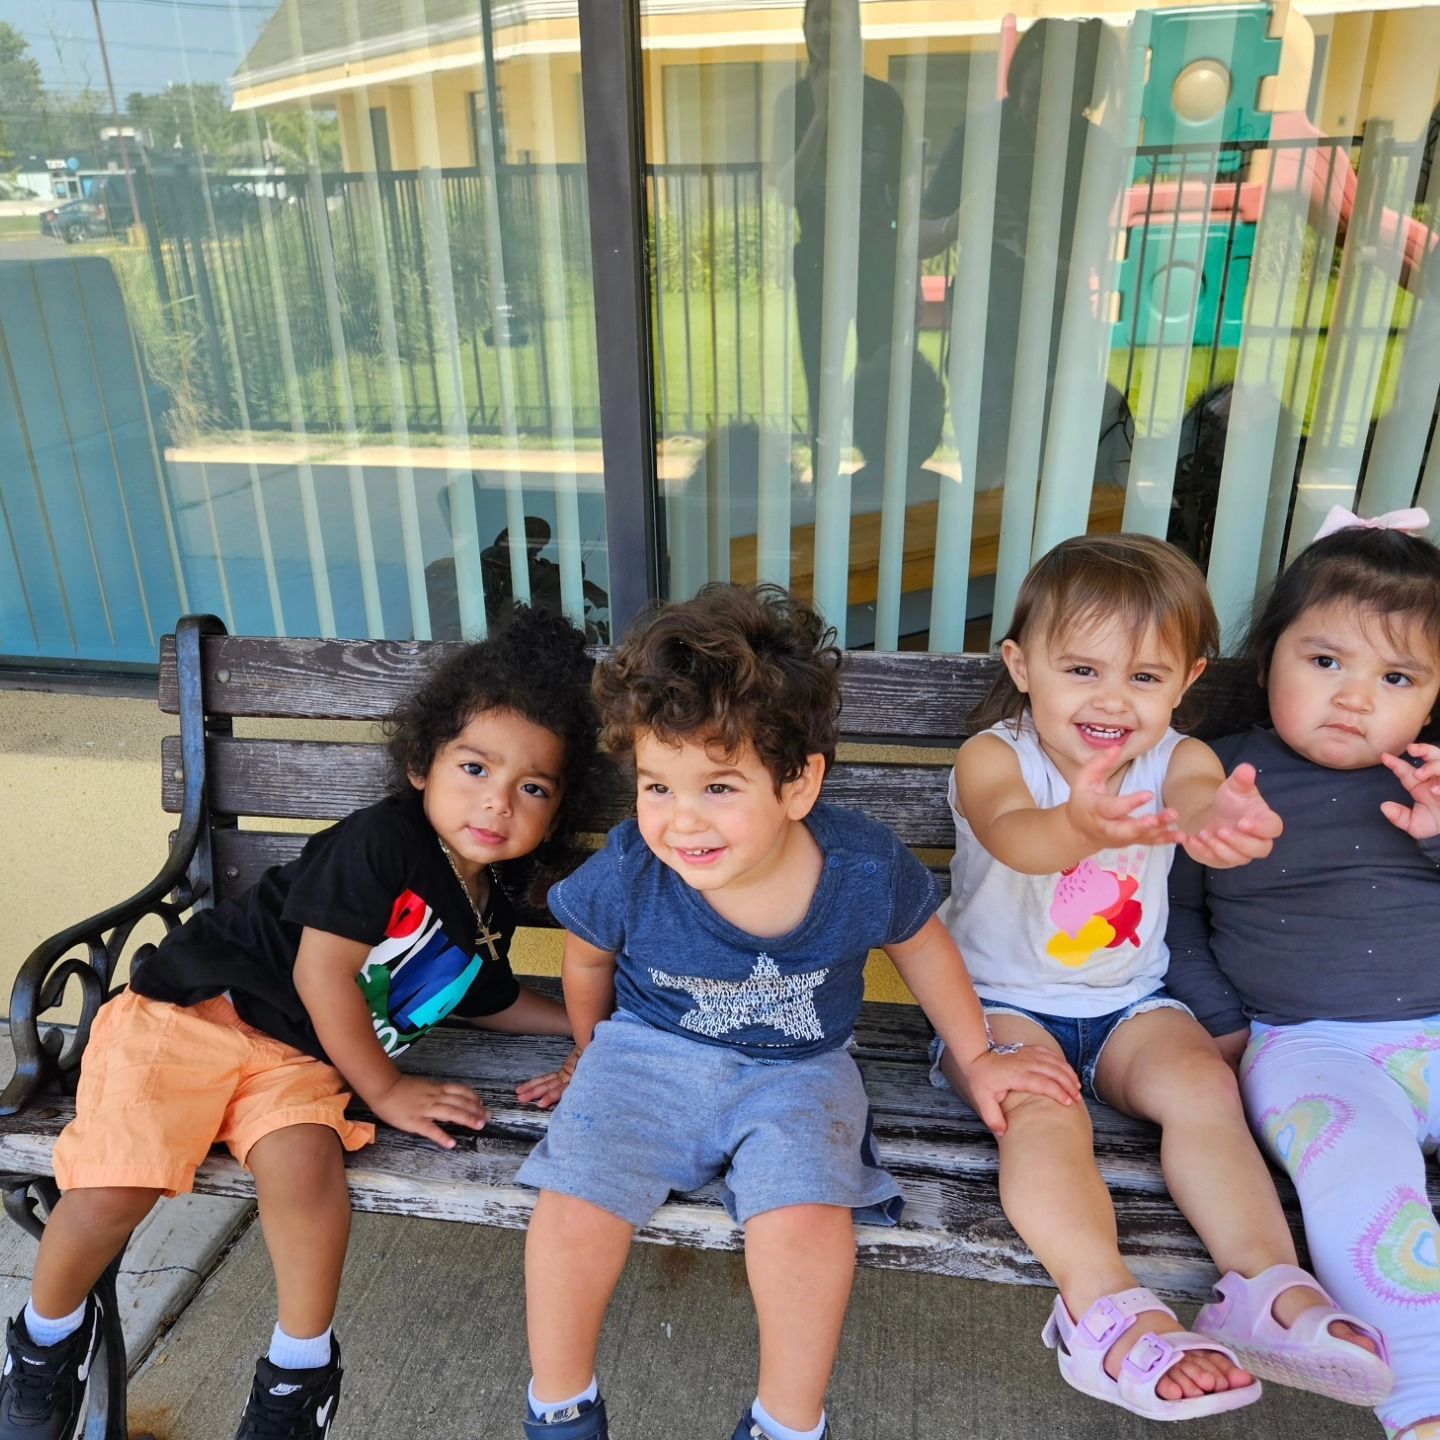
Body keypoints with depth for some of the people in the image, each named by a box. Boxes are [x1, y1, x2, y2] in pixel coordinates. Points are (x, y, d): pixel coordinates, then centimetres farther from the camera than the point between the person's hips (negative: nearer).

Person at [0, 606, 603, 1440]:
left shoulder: (491, 907, 6)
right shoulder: (381, 841, -18)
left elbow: (487, 999, 25)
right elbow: (323, 973, -17)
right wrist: (384, 1089, -8)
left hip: (296, 1057, 4)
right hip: (195, 1009, -4)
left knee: (305, 1160, -27)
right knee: (113, 1190, -20)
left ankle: (301, 1369, -1)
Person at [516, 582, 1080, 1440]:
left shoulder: (864, 869, -21)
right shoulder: (627, 875, -22)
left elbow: (920, 941, 3)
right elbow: (588, 956, 3)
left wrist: (978, 1057, 10)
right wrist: (596, 1049, 18)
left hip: (795, 1072, 0)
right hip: (651, 1056, 1)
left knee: (806, 1217, -25)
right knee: (572, 1210, -18)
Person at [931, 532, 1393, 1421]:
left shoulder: (1180, 760, -6)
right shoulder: (993, 756, -15)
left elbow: (1198, 805, -33)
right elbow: (1014, 836, -39)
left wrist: (1226, 825, -60)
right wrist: (1078, 826, -65)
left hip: (1130, 1001, 3)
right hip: (1001, 1002, -3)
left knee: (1205, 1082, -22)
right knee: (1043, 1111, -28)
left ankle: (1274, 1286, -19)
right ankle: (1107, 1307, -32)